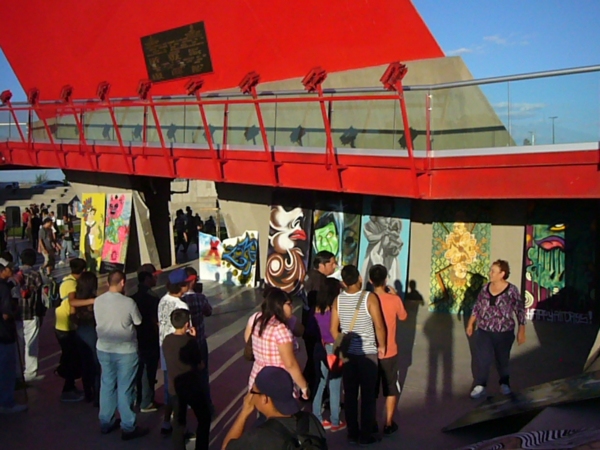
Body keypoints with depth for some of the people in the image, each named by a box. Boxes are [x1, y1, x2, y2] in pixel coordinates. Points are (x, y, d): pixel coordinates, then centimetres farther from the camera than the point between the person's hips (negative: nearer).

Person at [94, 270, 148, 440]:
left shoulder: (98, 301, -5)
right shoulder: (128, 302, -19)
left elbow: (99, 322, 7)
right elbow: (138, 322, -5)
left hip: (104, 348, 5)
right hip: (125, 350, -5)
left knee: (107, 385, 17)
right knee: (125, 388, 4)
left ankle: (106, 422, 28)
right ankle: (128, 427, 12)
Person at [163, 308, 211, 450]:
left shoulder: (166, 340, -4)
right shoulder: (190, 341, -19)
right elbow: (201, 365, -8)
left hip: (175, 388, 5)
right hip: (192, 388, -5)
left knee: (178, 422, 15)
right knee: (204, 419, 14)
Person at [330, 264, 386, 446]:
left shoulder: (338, 300, -2)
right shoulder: (369, 298, -14)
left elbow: (333, 329, 2)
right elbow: (379, 326, -12)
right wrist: (381, 345, 3)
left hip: (347, 354, 3)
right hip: (367, 353, -3)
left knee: (350, 395, 11)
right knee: (368, 395, 6)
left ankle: (352, 433, 17)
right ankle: (365, 435, 11)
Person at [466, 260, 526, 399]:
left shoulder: (512, 290, -11)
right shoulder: (485, 288, 1)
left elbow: (520, 311, -8)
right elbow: (477, 307, 11)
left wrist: (521, 331, -10)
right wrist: (470, 323, 12)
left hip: (504, 333, -3)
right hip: (484, 332, 3)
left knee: (502, 360, 13)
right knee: (482, 359, -2)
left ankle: (504, 384, 34)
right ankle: (480, 386, 3)